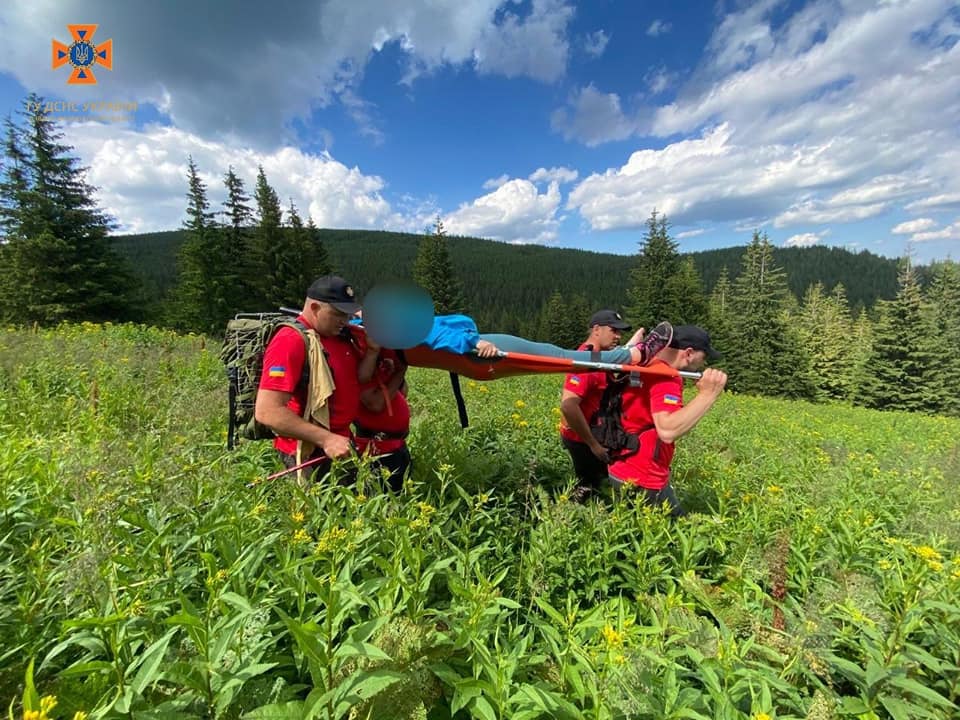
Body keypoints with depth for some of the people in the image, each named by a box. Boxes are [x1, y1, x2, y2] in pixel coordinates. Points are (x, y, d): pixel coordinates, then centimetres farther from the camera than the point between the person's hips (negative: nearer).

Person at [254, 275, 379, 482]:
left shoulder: (340, 335, 5)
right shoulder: (291, 341, -21)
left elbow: (359, 378, 10)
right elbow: (267, 412, -26)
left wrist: (372, 349, -8)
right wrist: (325, 439, -27)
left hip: (341, 441, 8)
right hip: (310, 453, -8)